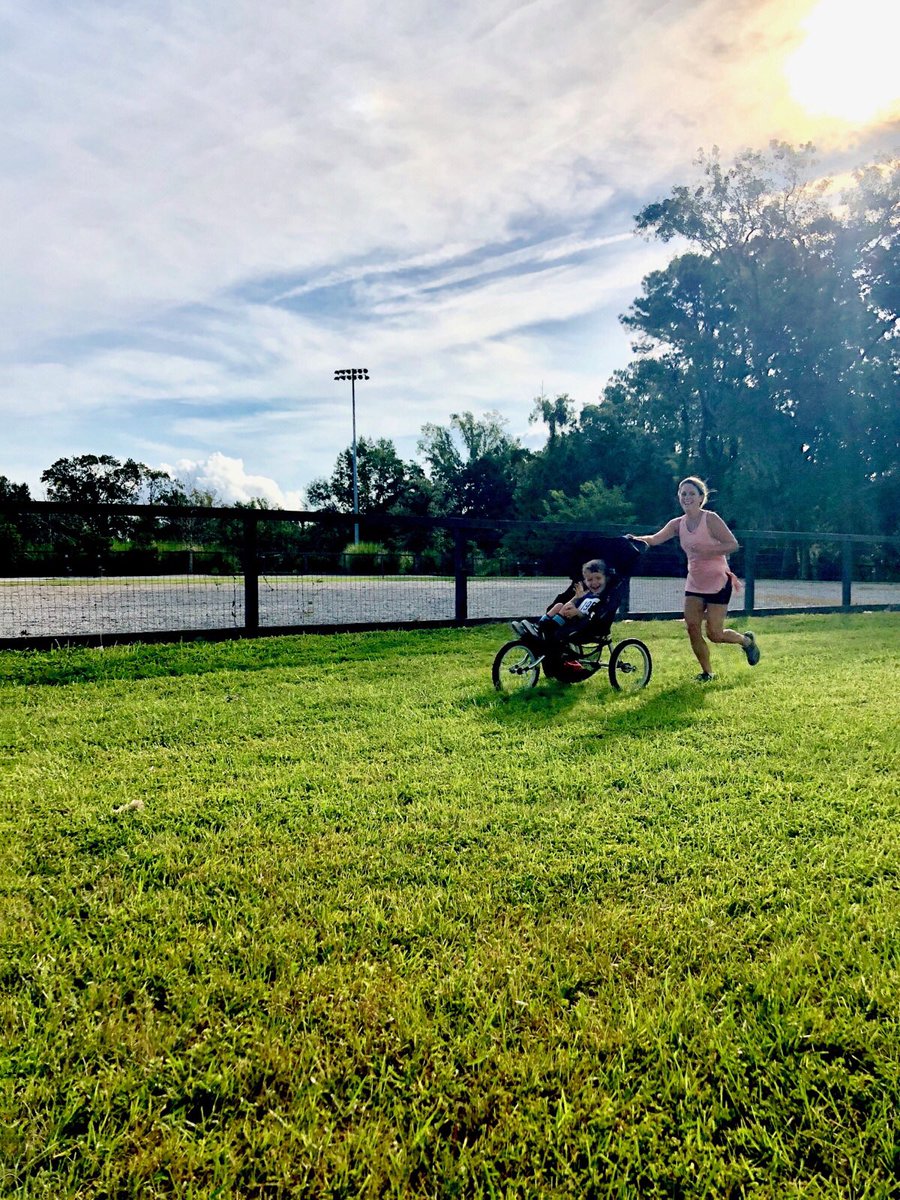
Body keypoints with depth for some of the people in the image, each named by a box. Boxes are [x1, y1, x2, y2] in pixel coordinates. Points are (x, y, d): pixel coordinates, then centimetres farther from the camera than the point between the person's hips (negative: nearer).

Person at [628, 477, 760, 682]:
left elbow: (733, 544, -16)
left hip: (717, 582, -5)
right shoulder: (678, 524, 3)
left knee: (714, 634, -5)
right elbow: (655, 539, -8)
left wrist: (707, 551, -27)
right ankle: (707, 672, 13)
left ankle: (746, 640, 26)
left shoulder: (710, 519, -13)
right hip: (694, 583, 6)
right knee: (692, 629, -2)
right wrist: (636, 539, -27)